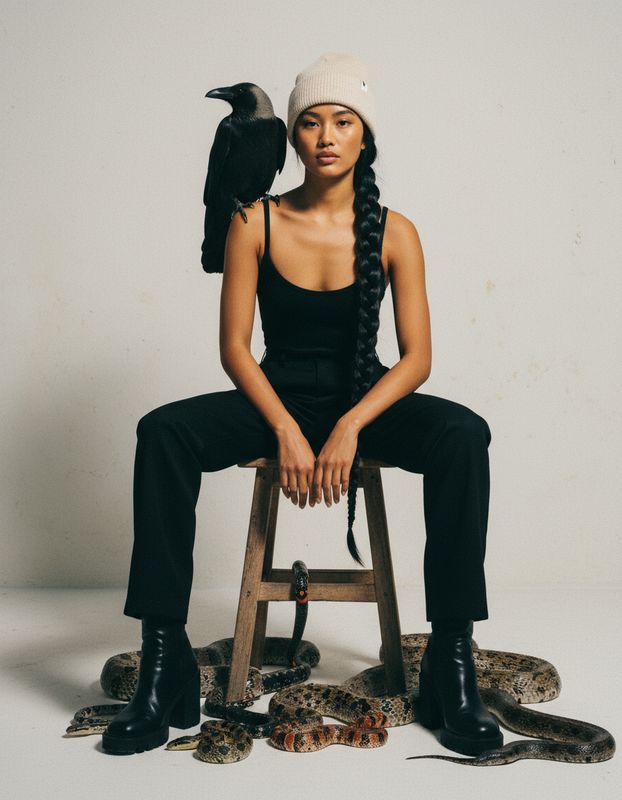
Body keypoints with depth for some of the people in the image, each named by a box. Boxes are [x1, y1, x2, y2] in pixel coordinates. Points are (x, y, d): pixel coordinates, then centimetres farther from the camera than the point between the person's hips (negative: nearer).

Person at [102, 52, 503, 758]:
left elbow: (416, 357, -7)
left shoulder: (393, 232, -1)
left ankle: (452, 662, -24)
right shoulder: (255, 224, -1)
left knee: (464, 435, -30)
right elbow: (234, 346, -5)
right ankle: (163, 665, -24)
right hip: (275, 401, 0)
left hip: (366, 403, 0)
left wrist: (350, 427, -23)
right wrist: (287, 431, -20)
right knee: (162, 431, -28)